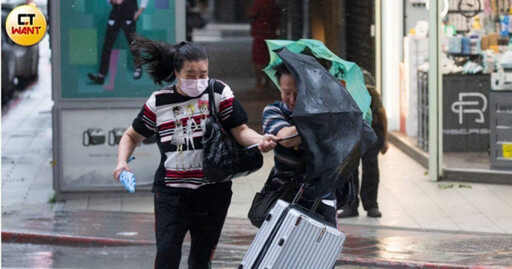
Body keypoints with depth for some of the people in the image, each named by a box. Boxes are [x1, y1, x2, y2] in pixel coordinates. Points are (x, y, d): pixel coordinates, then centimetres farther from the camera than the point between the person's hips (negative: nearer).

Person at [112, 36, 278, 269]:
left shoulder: (219, 93, -1)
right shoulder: (159, 102, 0)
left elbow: (240, 130, -7)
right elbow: (132, 136, 12)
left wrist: (260, 141, -28)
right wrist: (122, 162, -7)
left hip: (213, 191, 1)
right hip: (172, 191, 0)